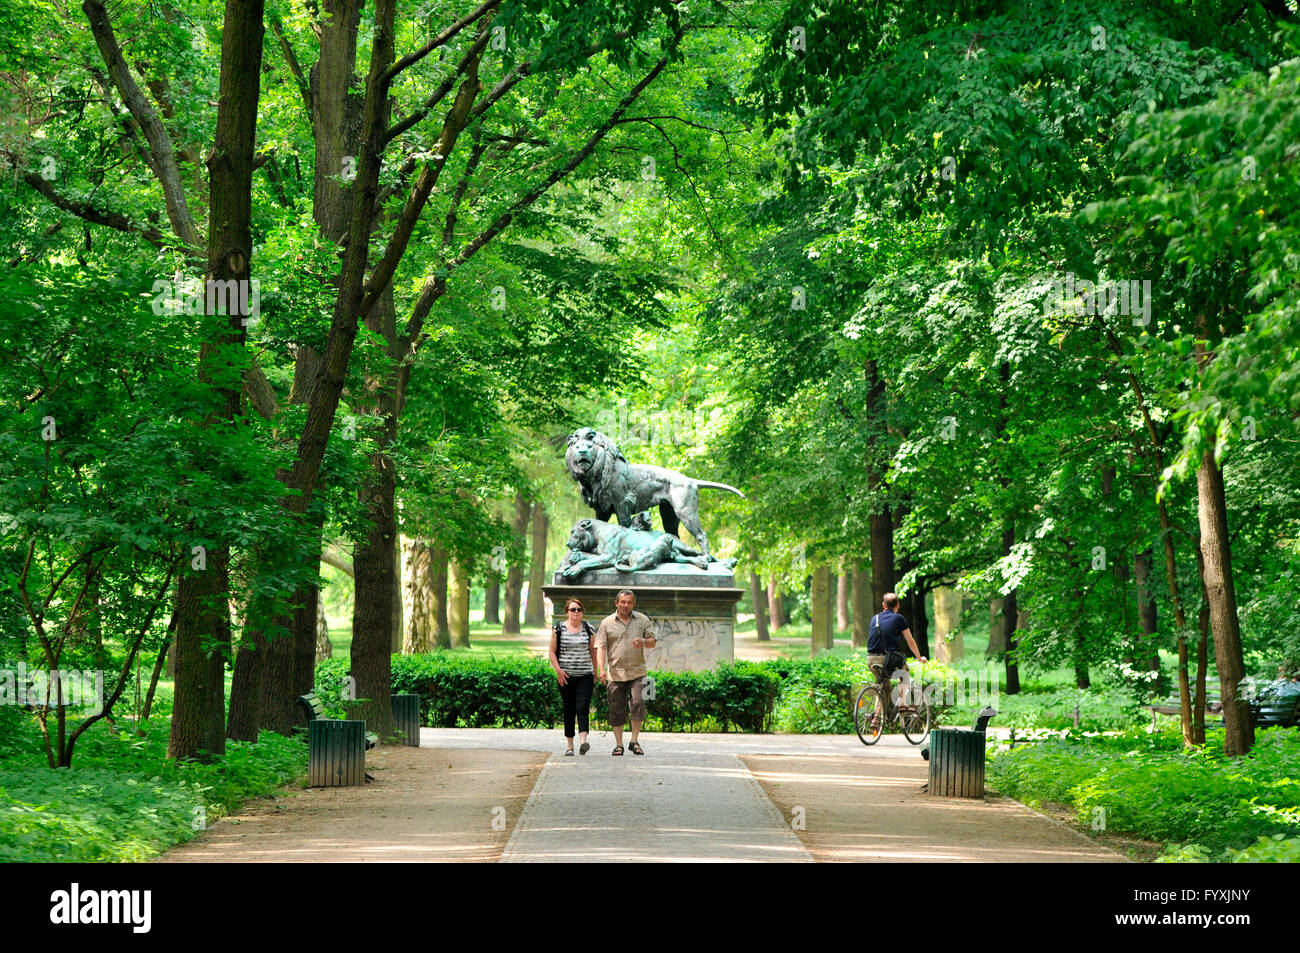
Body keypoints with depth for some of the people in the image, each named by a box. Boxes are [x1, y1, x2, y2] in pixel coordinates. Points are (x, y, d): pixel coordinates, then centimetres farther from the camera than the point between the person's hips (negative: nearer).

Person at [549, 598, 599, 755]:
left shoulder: (588, 628, 7)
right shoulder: (559, 629, 2)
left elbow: (593, 651, 15)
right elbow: (552, 652, 3)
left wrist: (595, 672, 16)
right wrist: (558, 670, -9)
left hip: (585, 676, 0)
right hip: (566, 676, 0)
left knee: (582, 707, -14)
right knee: (569, 710, 4)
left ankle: (583, 742, -26)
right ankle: (570, 746, 11)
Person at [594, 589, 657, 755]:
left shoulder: (642, 620, 9)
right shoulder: (607, 623, 5)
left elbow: (653, 641, 13)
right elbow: (600, 647, 1)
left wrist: (644, 642, -11)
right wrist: (601, 669, -13)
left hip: (637, 672, 0)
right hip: (615, 673, 0)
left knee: (638, 703, -15)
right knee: (617, 710, 2)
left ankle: (634, 741, -4)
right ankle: (618, 744, 12)